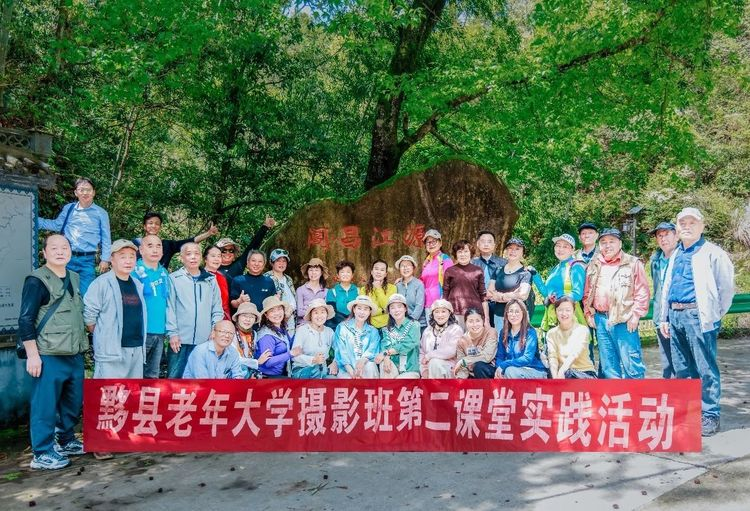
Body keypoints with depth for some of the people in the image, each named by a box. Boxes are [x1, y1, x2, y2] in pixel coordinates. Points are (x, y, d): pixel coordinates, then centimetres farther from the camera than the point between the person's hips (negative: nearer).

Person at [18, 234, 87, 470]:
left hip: (74, 354, 7)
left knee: (74, 402, 15)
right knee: (45, 406, -1)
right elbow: (25, 320, -13)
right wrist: (32, 355, -16)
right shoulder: (37, 281, -9)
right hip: (49, 356, -7)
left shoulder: (74, 278, 12)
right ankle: (43, 453, 9)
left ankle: (66, 441, 31)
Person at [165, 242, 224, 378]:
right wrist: (173, 333, -8)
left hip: (205, 340, 3)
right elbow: (170, 308, -2)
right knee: (175, 375, 1)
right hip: (180, 339, -3)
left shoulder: (210, 280, 11)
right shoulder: (174, 278, 1)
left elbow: (217, 309, 11)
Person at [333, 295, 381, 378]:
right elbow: (341, 351, -4)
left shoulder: (373, 332, 14)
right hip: (346, 370, -1)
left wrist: (362, 361, -28)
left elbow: (373, 350, -4)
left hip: (367, 369, 1)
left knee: (369, 365, -31)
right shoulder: (342, 328, 8)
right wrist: (351, 371, -20)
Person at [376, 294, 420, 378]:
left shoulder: (414, 325, -1)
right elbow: (385, 345, -7)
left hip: (410, 370, -3)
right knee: (383, 362, -29)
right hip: (393, 369, 3)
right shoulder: (388, 329, 11)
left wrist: (386, 353, -23)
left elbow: (408, 344, -17)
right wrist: (386, 357, -30)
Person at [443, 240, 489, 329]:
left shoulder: (478, 271, 9)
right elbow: (445, 296, 9)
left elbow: (483, 296, 9)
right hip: (455, 313, 0)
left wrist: (487, 319, 6)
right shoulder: (450, 271, 8)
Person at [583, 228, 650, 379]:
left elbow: (642, 292, -3)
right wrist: (588, 313, 7)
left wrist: (636, 314, -10)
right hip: (600, 319, 5)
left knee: (631, 362, -5)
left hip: (624, 320, -4)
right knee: (608, 363, 10)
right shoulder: (593, 265, 13)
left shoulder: (633, 263, 1)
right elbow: (587, 293, 17)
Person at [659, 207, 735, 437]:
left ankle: (710, 416, 6)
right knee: (682, 369, 13)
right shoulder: (675, 255, 18)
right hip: (675, 316, 7)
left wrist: (714, 315, -1)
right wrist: (664, 318, 16)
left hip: (698, 315, -7)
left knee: (705, 368, -3)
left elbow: (726, 287, -4)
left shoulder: (712, 253, -3)